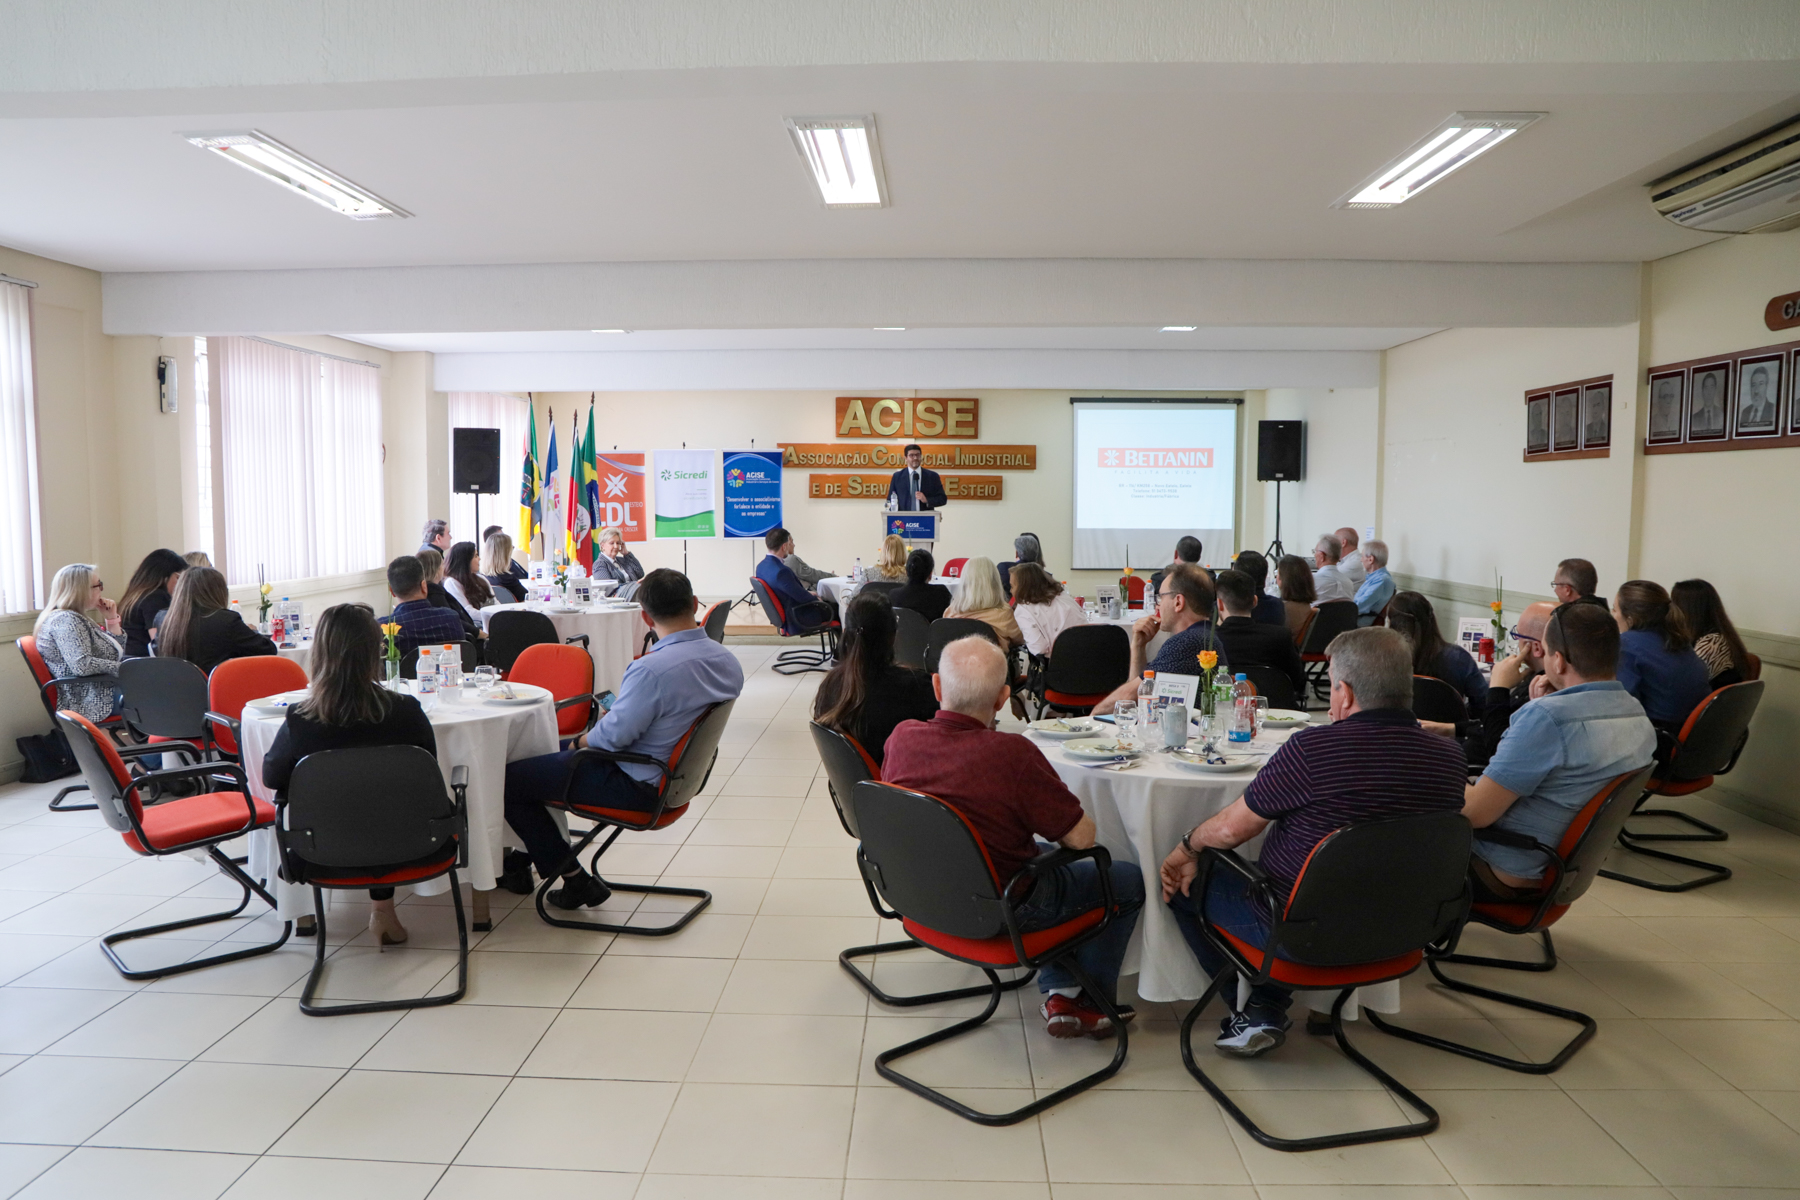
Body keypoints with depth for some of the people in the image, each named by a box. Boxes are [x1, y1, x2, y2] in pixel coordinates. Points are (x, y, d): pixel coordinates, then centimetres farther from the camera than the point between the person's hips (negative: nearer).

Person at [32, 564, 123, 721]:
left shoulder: (76, 618, 15)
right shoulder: (65, 620, -15)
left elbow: (117, 650, 20)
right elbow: (82, 665, -28)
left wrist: (111, 619, 9)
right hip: (92, 701, -10)